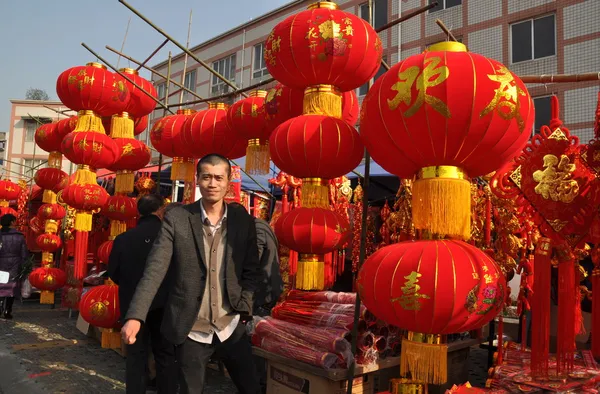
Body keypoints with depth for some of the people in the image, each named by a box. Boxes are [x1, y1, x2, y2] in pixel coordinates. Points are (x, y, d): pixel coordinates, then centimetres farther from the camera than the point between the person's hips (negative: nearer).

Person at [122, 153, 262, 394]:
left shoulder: (243, 220, -1)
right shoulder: (176, 219, -8)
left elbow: (252, 270, 5)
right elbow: (155, 269, -13)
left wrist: (243, 307, -7)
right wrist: (135, 316, -22)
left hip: (232, 326, 2)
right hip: (190, 330, -2)